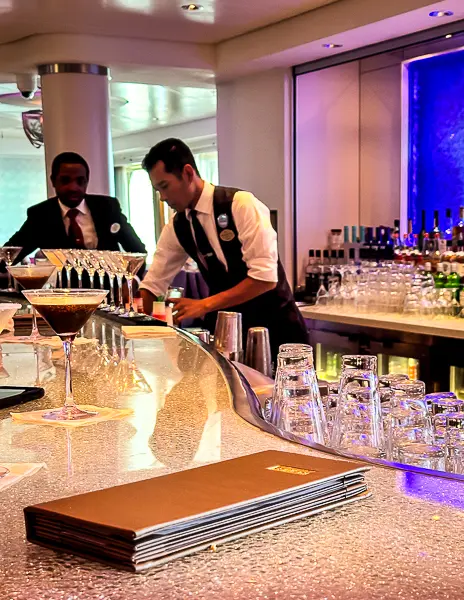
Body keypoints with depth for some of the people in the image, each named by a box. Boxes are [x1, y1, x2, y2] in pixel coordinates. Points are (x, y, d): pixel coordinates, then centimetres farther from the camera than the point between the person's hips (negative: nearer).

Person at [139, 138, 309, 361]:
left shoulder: (242, 205, -18)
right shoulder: (177, 226, 2)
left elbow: (265, 277, -25)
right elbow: (153, 283, 7)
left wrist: (204, 305, -25)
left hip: (274, 327, -5)